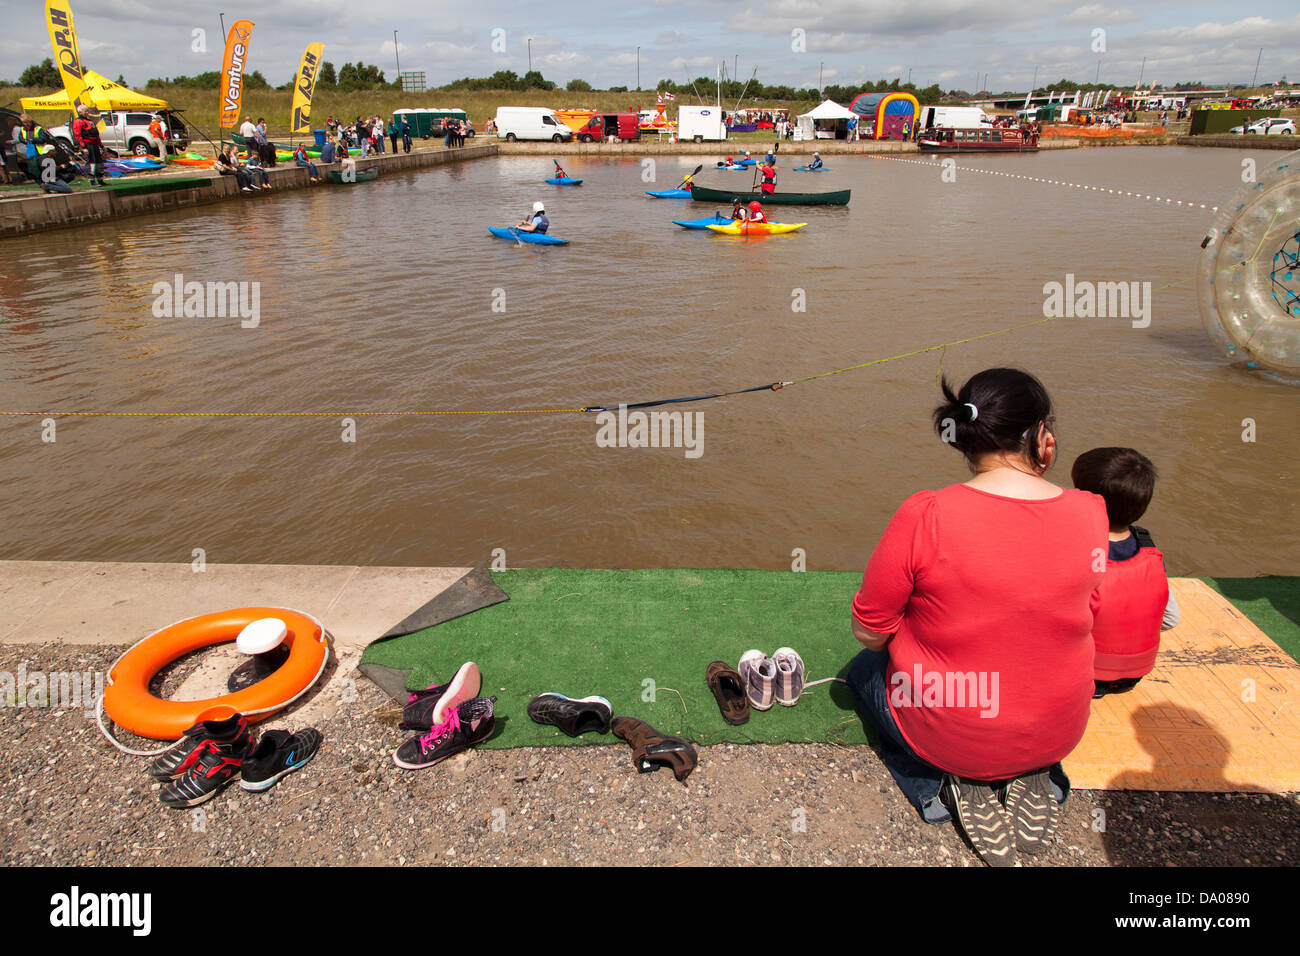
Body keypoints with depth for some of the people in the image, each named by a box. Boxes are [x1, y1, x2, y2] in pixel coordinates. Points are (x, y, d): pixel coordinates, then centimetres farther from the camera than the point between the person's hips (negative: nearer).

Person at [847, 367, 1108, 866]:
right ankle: (1033, 778, 15)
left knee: (865, 669, 28)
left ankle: (946, 785, 10)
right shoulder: (1091, 513, -15)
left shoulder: (925, 516, -27)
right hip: (1058, 732, 4)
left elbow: (868, 632, -14)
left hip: (948, 733, -4)